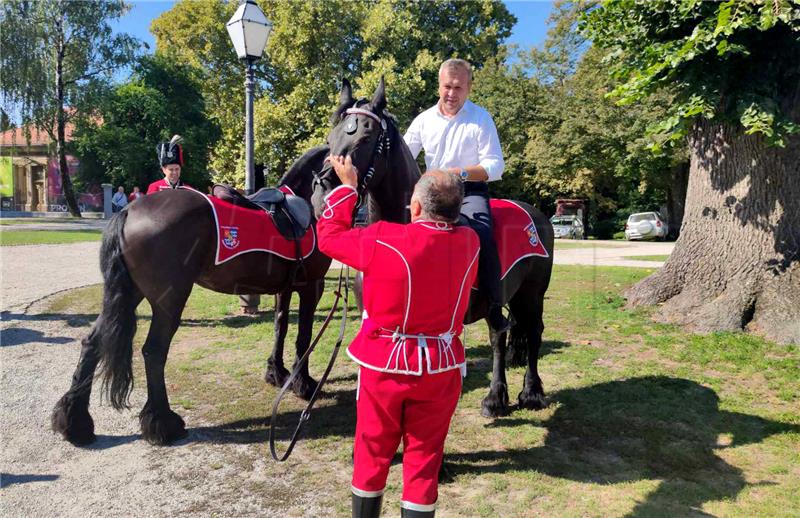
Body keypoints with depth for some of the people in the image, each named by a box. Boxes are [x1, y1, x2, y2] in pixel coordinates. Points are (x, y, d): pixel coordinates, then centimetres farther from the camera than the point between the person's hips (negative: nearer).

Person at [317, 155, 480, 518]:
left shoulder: (383, 240, -18)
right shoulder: (469, 243, -7)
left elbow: (329, 235, -3)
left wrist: (347, 186, 7)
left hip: (383, 363, -2)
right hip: (441, 367, 2)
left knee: (372, 454, 17)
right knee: (424, 459, 13)